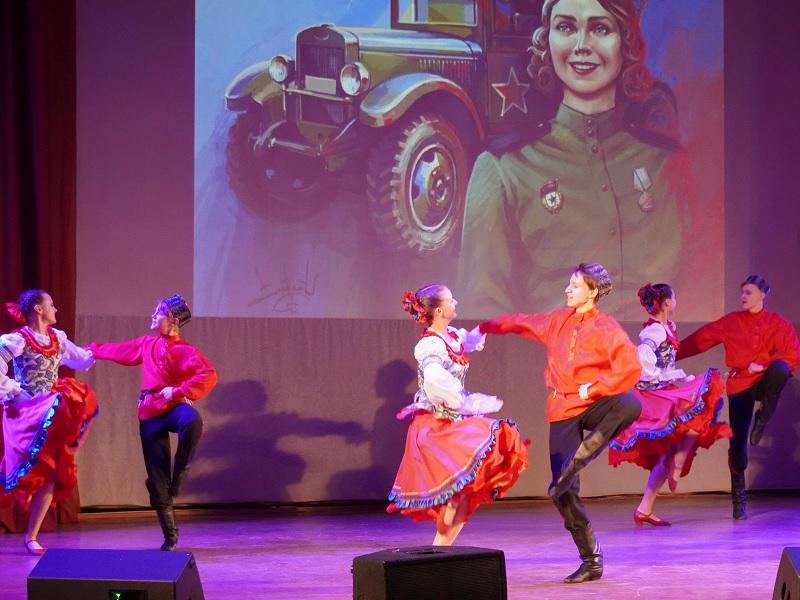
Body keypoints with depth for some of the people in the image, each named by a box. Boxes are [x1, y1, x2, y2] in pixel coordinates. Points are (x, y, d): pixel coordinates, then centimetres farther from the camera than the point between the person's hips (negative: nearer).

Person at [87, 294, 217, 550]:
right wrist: (92, 350, 43)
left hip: (173, 406, -5)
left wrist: (177, 391, -21)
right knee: (157, 480, 1)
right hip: (149, 414, 6)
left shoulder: (184, 351, -7)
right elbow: (120, 351, 31)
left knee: (192, 422, -43)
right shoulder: (147, 344, 14)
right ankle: (170, 536, 9)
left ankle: (179, 475, -21)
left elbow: (208, 375, -21)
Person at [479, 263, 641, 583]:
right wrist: (486, 327, 32)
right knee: (562, 490, -4)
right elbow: (523, 323, 26)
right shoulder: (558, 320, 10)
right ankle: (591, 561, 5)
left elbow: (631, 367, -17)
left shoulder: (606, 328, -6)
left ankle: (580, 456, -30)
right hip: (563, 410, 4)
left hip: (592, 405, -4)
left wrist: (594, 386, -18)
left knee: (629, 404, -39)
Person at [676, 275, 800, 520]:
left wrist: (763, 365, -16)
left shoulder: (777, 323, 4)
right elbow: (700, 340, 9)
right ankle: (739, 501, 9)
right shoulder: (731, 322, 8)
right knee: (738, 442, -6)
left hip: (765, 381, -1)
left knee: (780, 368, -37)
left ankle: (763, 419, -15)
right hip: (740, 385, 1)